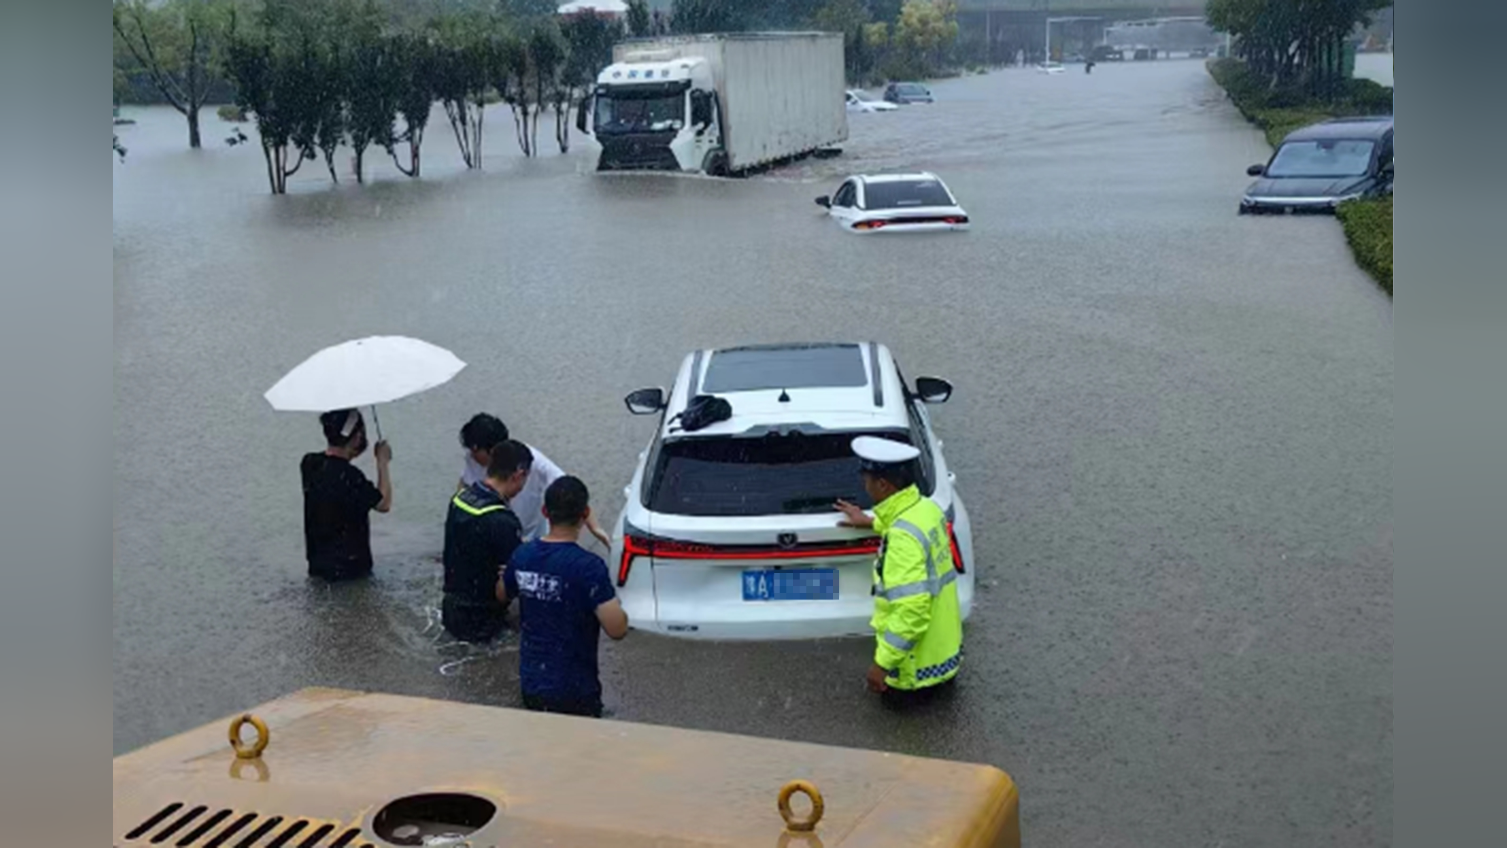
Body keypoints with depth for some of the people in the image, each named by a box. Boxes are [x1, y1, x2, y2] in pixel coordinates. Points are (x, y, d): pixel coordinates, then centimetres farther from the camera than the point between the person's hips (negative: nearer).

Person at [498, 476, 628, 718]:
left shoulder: (523, 556, -3)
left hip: (530, 682, 6)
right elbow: (617, 629, -24)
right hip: (573, 690, -6)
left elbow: (502, 595, 18)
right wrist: (616, 604, -5)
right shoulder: (587, 566, -22)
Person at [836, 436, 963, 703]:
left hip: (918, 668, -8)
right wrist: (873, 522, 33)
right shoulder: (928, 507, -2)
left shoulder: (902, 538, -30)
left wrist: (882, 663, -28)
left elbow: (912, 609, -34)